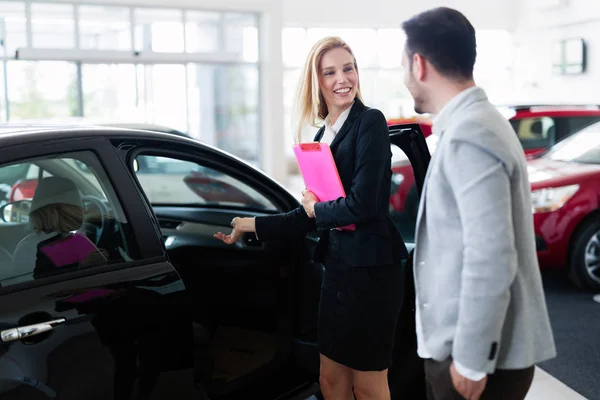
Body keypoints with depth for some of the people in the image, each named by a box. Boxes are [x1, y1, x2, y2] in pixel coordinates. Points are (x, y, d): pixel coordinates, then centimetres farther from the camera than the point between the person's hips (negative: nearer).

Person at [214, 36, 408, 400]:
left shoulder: (370, 122, -10)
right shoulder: (322, 137, 12)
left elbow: (363, 205, -19)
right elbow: (310, 219, 15)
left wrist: (317, 209, -2)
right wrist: (251, 225, 18)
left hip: (371, 267, -7)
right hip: (337, 264, 7)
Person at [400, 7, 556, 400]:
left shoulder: (468, 136, -22)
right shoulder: (473, 124, 10)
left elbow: (491, 260, -26)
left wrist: (470, 360, -20)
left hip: (477, 354, -9)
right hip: (461, 343, 9)